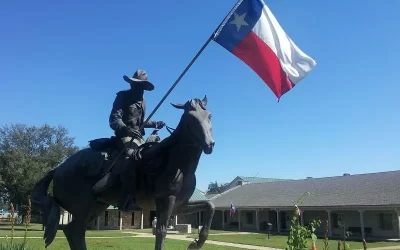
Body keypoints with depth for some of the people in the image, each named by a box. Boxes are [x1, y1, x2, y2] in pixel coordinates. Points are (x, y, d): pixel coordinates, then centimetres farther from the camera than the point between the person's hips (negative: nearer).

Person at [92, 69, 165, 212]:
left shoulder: (142, 101, 19)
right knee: (133, 155, -34)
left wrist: (154, 124, 14)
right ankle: (126, 201, -40)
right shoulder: (123, 97, -3)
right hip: (125, 136, -9)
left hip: (138, 137, 9)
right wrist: (127, 129, -32)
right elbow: (114, 120, -14)